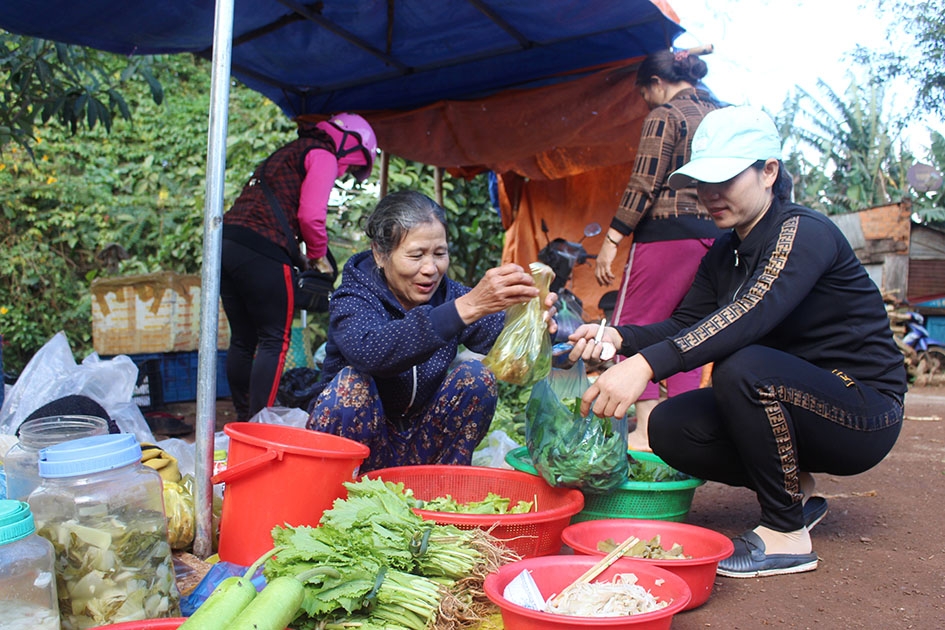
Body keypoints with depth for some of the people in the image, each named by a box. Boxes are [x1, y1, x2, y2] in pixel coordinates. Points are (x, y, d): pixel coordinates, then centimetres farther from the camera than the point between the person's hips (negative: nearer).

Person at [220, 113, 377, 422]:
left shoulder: (290, 151, 29)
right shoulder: (323, 156, 1)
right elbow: (311, 215, -12)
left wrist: (297, 255, 17)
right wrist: (318, 254, 4)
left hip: (228, 240, 9)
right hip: (261, 250, -9)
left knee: (241, 339, 13)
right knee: (275, 340, -2)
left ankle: (242, 420, 22)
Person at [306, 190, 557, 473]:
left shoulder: (447, 293, -6)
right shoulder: (353, 299, -19)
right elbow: (370, 352, -43)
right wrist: (468, 307, -52)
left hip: (417, 449, 3)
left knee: (477, 375, -16)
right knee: (353, 382, -30)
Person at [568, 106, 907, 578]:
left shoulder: (805, 233, -19)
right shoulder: (724, 253, 7)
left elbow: (752, 314, -37)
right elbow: (685, 326, -1)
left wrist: (645, 364, -49)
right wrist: (619, 338, -22)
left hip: (863, 413, -7)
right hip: (793, 405, 7)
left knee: (743, 369, -35)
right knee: (669, 428, -13)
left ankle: (787, 535, -15)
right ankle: (793, 490, 9)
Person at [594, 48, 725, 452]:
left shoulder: (665, 116, -5)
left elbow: (643, 185, -13)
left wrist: (611, 241, -12)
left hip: (669, 233, -8)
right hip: (716, 235, 8)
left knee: (631, 327, -2)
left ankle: (647, 430, -8)